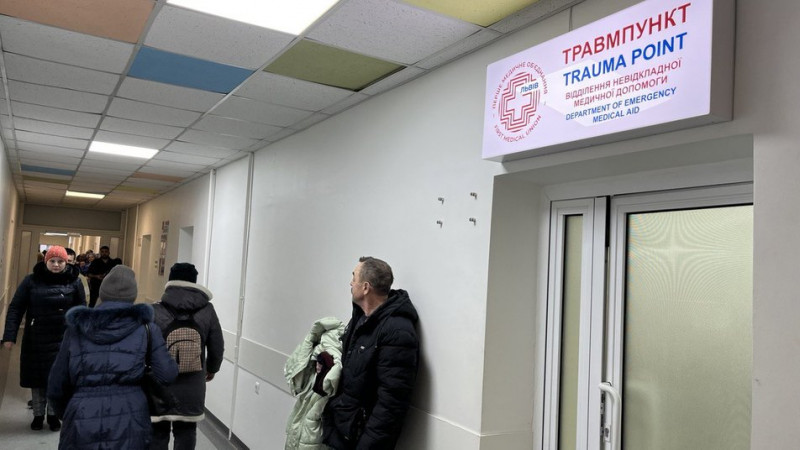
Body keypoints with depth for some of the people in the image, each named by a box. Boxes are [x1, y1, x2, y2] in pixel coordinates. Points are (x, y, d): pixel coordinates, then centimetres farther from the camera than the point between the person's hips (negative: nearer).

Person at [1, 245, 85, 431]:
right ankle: (38, 415, 27)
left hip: (63, 340, -1)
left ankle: (53, 415, 24)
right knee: (37, 377, 10)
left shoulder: (74, 282, -3)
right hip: (36, 339, 1)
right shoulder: (31, 281, -3)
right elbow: (15, 308, -3)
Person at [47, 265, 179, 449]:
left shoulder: (77, 328, 9)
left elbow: (56, 388, 12)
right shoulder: (145, 328, 3)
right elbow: (167, 374, -7)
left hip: (81, 429, 1)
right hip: (129, 429, -1)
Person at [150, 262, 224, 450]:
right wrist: (212, 369, 20)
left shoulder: (154, 312, -11)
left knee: (158, 434, 14)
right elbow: (217, 348, 1)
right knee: (186, 434, 15)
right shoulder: (207, 311, -6)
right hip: (192, 390, 1)